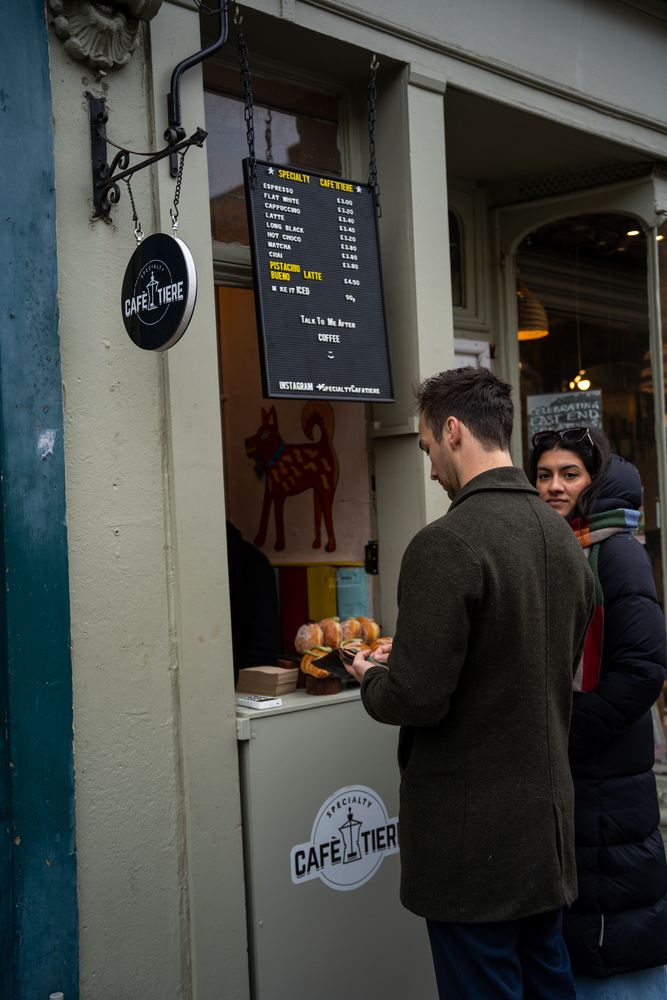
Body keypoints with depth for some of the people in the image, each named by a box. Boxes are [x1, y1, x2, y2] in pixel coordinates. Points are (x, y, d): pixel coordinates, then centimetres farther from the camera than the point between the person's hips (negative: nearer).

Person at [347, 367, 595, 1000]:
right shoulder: (564, 538, 5)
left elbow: (418, 699, -22)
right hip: (549, 821, 8)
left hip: (472, 832, -8)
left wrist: (371, 678, 0)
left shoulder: (445, 545, -21)